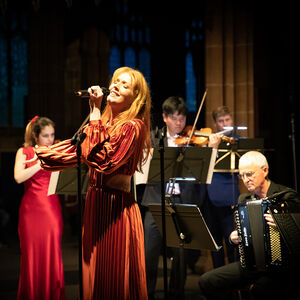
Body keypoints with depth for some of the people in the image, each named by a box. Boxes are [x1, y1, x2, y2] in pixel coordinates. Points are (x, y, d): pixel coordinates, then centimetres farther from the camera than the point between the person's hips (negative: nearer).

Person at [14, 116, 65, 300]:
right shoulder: (24, 152, 5)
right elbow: (18, 177, -12)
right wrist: (41, 163, -16)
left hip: (52, 207, 1)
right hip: (31, 208, -1)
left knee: (52, 255, -2)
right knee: (32, 255, 0)